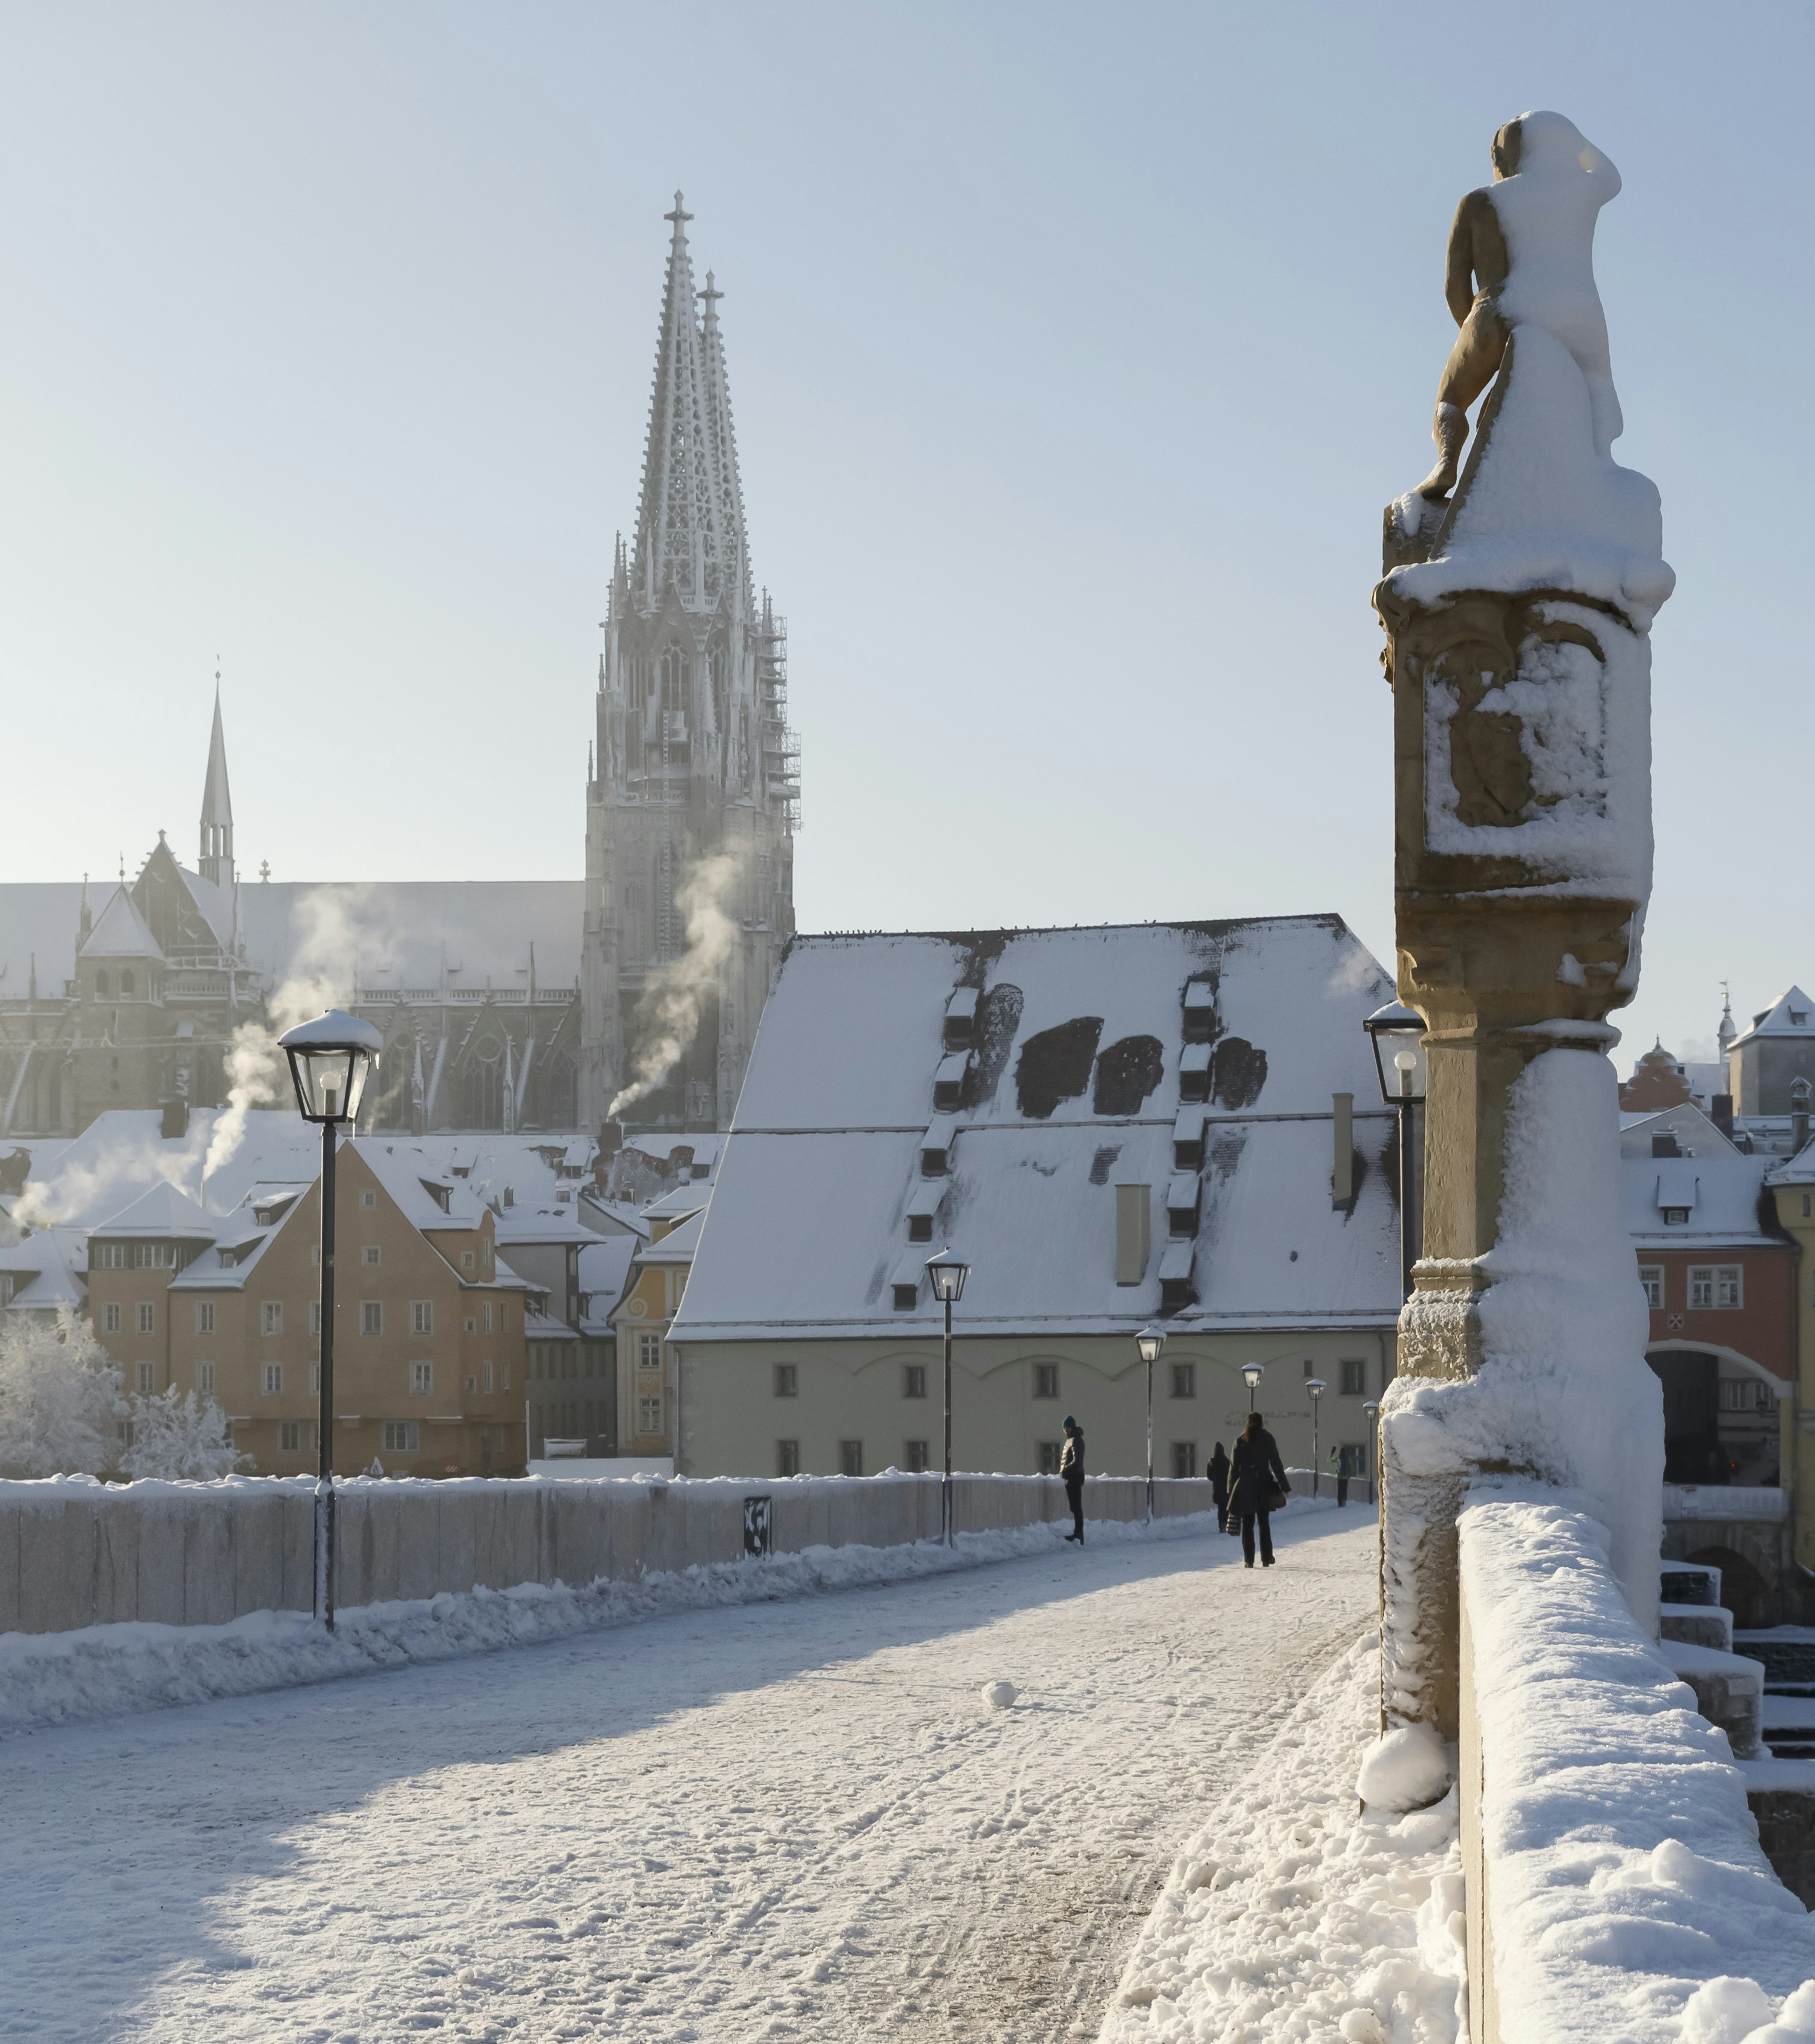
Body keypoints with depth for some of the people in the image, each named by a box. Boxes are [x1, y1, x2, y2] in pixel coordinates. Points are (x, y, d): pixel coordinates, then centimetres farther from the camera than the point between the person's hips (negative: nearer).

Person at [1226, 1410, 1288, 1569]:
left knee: (1248, 1525, 3)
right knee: (1264, 1523, 12)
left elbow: (1234, 1467, 0)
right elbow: (1276, 1464, -2)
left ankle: (1249, 1560, -3)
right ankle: (1266, 1559, 10)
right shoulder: (1268, 1440, -1)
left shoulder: (1240, 1442, -1)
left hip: (1245, 1487, -1)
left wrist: (1231, 1490, 6)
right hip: (1264, 1488, 1)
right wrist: (1284, 1487, 0)